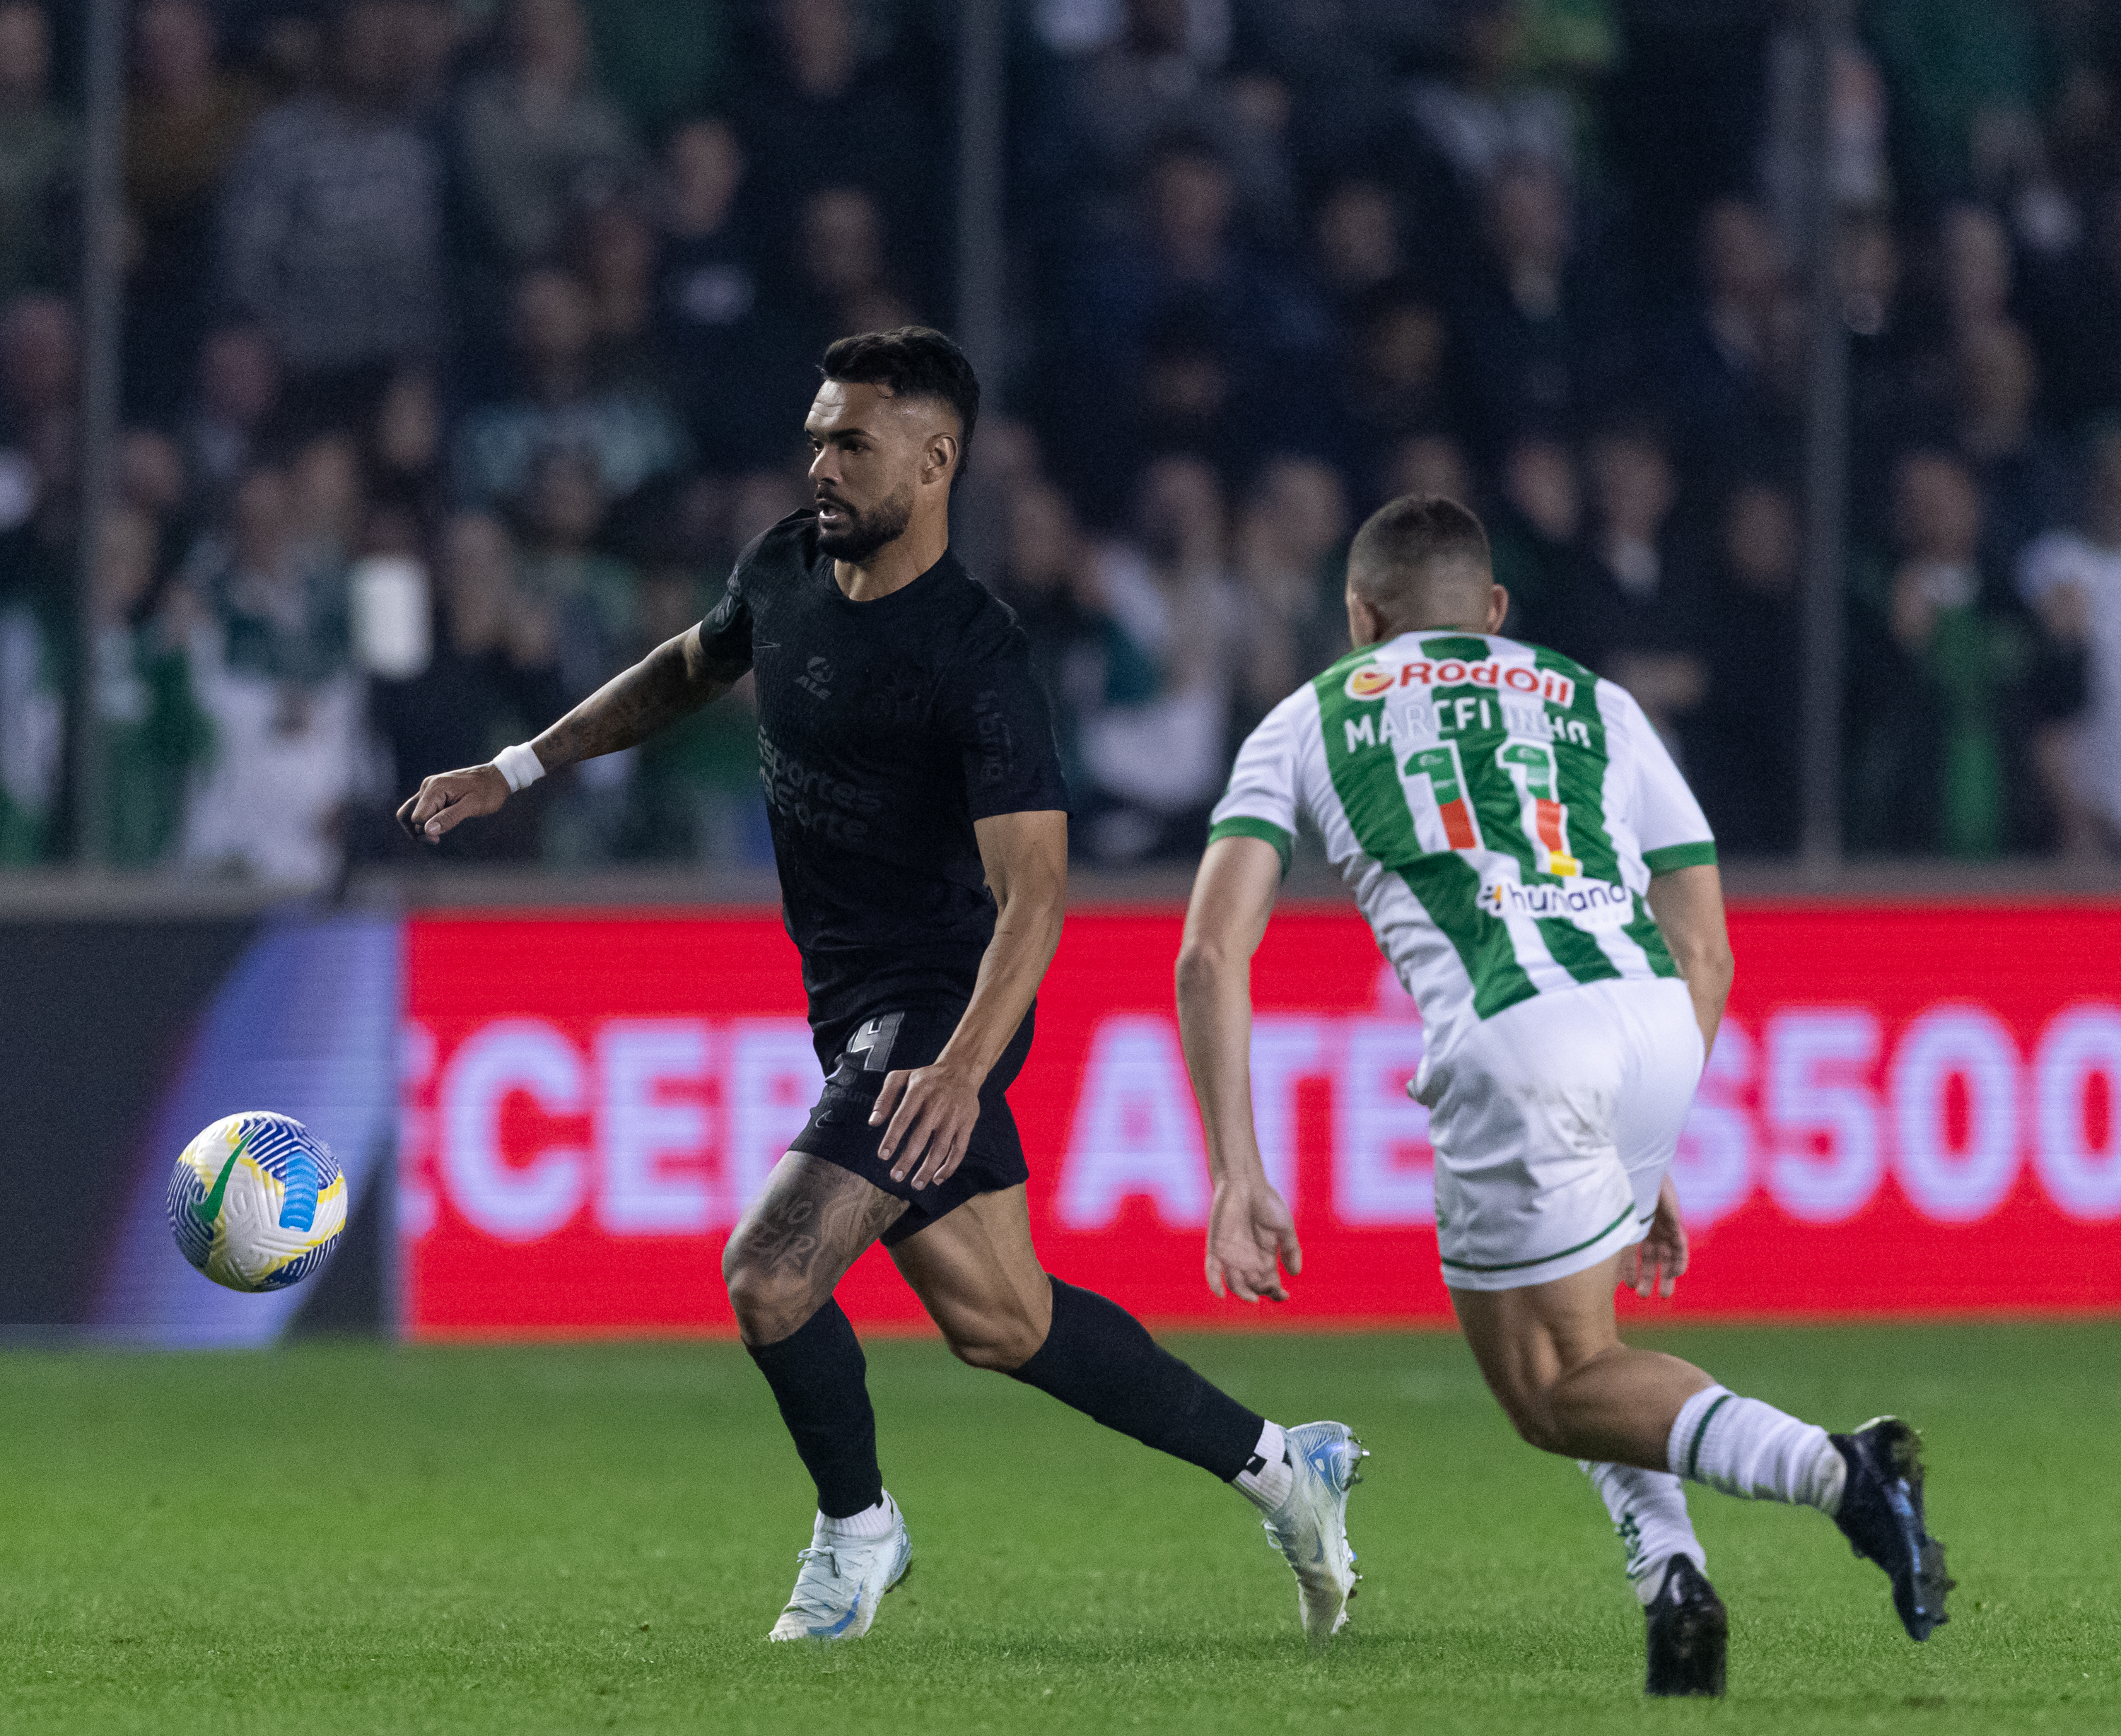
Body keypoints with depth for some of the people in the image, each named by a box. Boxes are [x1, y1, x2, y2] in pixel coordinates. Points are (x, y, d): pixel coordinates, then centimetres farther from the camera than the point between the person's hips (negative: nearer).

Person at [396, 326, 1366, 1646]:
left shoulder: (976, 660, -22)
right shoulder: (790, 568, 2)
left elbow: (1034, 894, -28)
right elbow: (690, 671, 25)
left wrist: (961, 1069, -40)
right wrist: (514, 771, 22)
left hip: (936, 1009, -8)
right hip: (856, 1010, 8)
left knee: (771, 1275, -17)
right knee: (998, 1322, 11)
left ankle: (856, 1528, 10)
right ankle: (1277, 1464, 25)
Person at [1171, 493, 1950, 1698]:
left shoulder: (1307, 724, 24)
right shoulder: (1597, 707, 30)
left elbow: (1213, 953, 10)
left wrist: (1238, 1177, 9)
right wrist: (1649, 1163, 32)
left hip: (1512, 1045, -4)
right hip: (1657, 1022, 4)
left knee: (1557, 1391, 9)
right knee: (1570, 1332, 28)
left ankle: (1836, 1472, -16)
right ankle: (1669, 1573, 5)